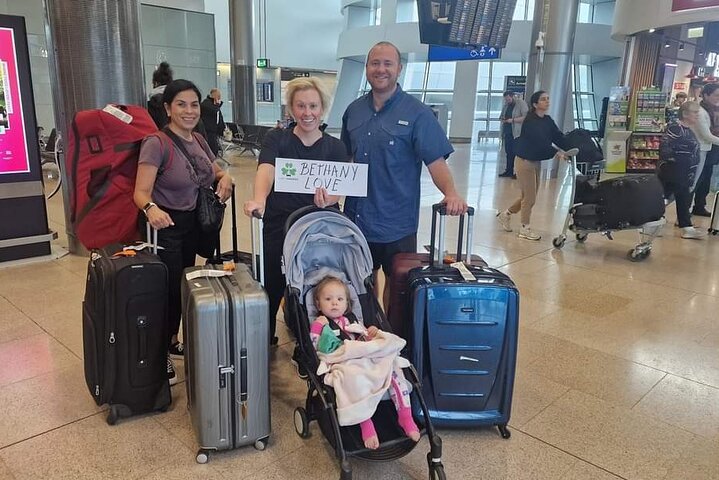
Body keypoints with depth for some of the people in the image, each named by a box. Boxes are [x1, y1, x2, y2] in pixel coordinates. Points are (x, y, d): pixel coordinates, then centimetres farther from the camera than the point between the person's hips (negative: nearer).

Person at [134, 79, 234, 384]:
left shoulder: (198, 141, 4)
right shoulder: (156, 143, -18)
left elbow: (217, 171, 19)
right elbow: (141, 192, -23)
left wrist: (224, 177, -5)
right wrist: (151, 208, -45)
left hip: (192, 224, 8)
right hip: (165, 226, -7)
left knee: (184, 286, 18)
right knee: (168, 289, -3)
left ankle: (172, 340, 38)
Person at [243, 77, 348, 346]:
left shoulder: (335, 147, 6)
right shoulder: (276, 139, 1)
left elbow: (338, 191, -4)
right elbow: (266, 169, -19)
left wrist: (327, 199, -29)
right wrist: (259, 199, -40)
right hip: (278, 230, -1)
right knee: (270, 292, 8)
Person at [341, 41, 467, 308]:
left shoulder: (416, 113, -9)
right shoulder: (354, 110, 6)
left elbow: (435, 160, -15)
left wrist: (450, 192, -32)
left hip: (396, 221, -4)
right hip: (357, 216, 5)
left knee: (395, 283, 11)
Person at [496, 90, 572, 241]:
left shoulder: (548, 120, 7)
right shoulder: (530, 121, -18)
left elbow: (558, 136, -1)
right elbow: (539, 141, -29)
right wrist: (556, 153, -38)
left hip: (537, 161, 8)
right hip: (524, 161, -8)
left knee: (529, 196, 15)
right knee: (529, 197, -1)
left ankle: (506, 214, 34)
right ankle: (525, 229, 14)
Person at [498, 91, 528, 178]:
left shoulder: (521, 103, -6)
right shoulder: (506, 105, 15)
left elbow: (526, 117, -15)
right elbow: (501, 116, 26)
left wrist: (513, 120, -20)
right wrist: (502, 119, 2)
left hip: (517, 133, -7)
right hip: (507, 132, 7)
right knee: (508, 152, 8)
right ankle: (509, 170, 13)